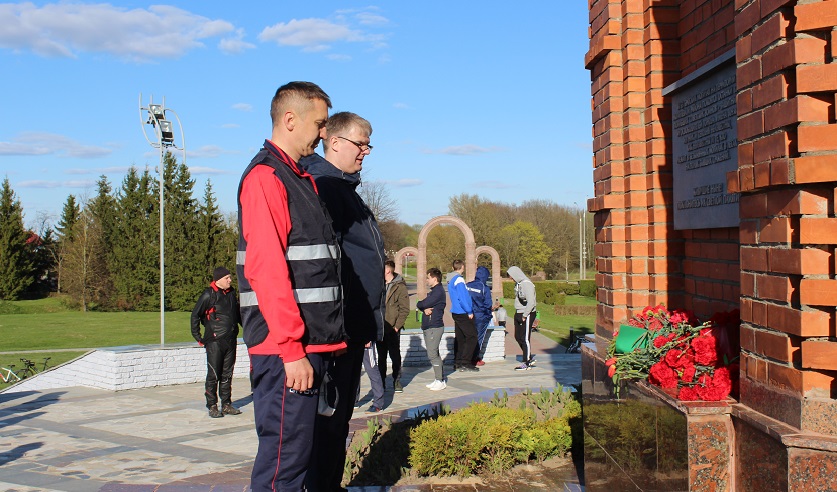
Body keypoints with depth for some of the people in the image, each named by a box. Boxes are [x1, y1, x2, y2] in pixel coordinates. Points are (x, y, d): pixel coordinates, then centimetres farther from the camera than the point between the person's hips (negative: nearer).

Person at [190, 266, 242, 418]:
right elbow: (195, 315, -4)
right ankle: (212, 407, 5)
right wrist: (198, 337, -5)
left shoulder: (231, 293, 11)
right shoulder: (208, 295, -8)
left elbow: (237, 313, 25)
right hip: (214, 341, -6)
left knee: (227, 374, 12)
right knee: (213, 375, -3)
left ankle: (226, 404, 20)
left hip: (231, 341, 6)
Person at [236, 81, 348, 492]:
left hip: (312, 343, 10)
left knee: (311, 451, 15)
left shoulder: (301, 179, 19)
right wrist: (292, 350, -21)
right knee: (286, 456, -4)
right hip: (286, 348, -10)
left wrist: (329, 337, 18)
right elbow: (266, 270, -20)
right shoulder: (266, 176, -11)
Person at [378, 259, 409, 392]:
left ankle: (397, 381, 12)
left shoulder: (400, 286, -6)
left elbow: (405, 309, -8)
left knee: (395, 355, 2)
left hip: (392, 328, -5)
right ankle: (381, 381, 20)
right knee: (381, 356, 11)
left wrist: (397, 326, -12)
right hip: (380, 328, 5)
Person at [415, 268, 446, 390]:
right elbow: (424, 304, 13)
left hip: (434, 327, -10)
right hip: (428, 327, 10)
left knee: (432, 354, -11)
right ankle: (439, 379, 19)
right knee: (434, 354, 13)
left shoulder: (439, 291, -13)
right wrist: (425, 309, -9)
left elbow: (424, 304, -20)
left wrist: (419, 304, 1)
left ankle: (440, 381, -7)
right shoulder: (433, 291, 19)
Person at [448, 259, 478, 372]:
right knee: (472, 337, -7)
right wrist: (469, 311, -13)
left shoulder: (451, 280, 14)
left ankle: (457, 362, 14)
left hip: (456, 312, 10)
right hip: (463, 313, -9)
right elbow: (462, 298, -20)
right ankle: (465, 363, -11)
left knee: (459, 338, 12)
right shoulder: (459, 280, -15)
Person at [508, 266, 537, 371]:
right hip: (518, 313, 9)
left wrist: (524, 316, -19)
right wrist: (517, 314, 11)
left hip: (527, 315, -9)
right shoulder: (518, 284, 12)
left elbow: (531, 302, -23)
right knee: (518, 337, 12)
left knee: (525, 338, -4)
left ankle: (526, 363, 3)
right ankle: (529, 357, 25)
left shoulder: (527, 284, -18)